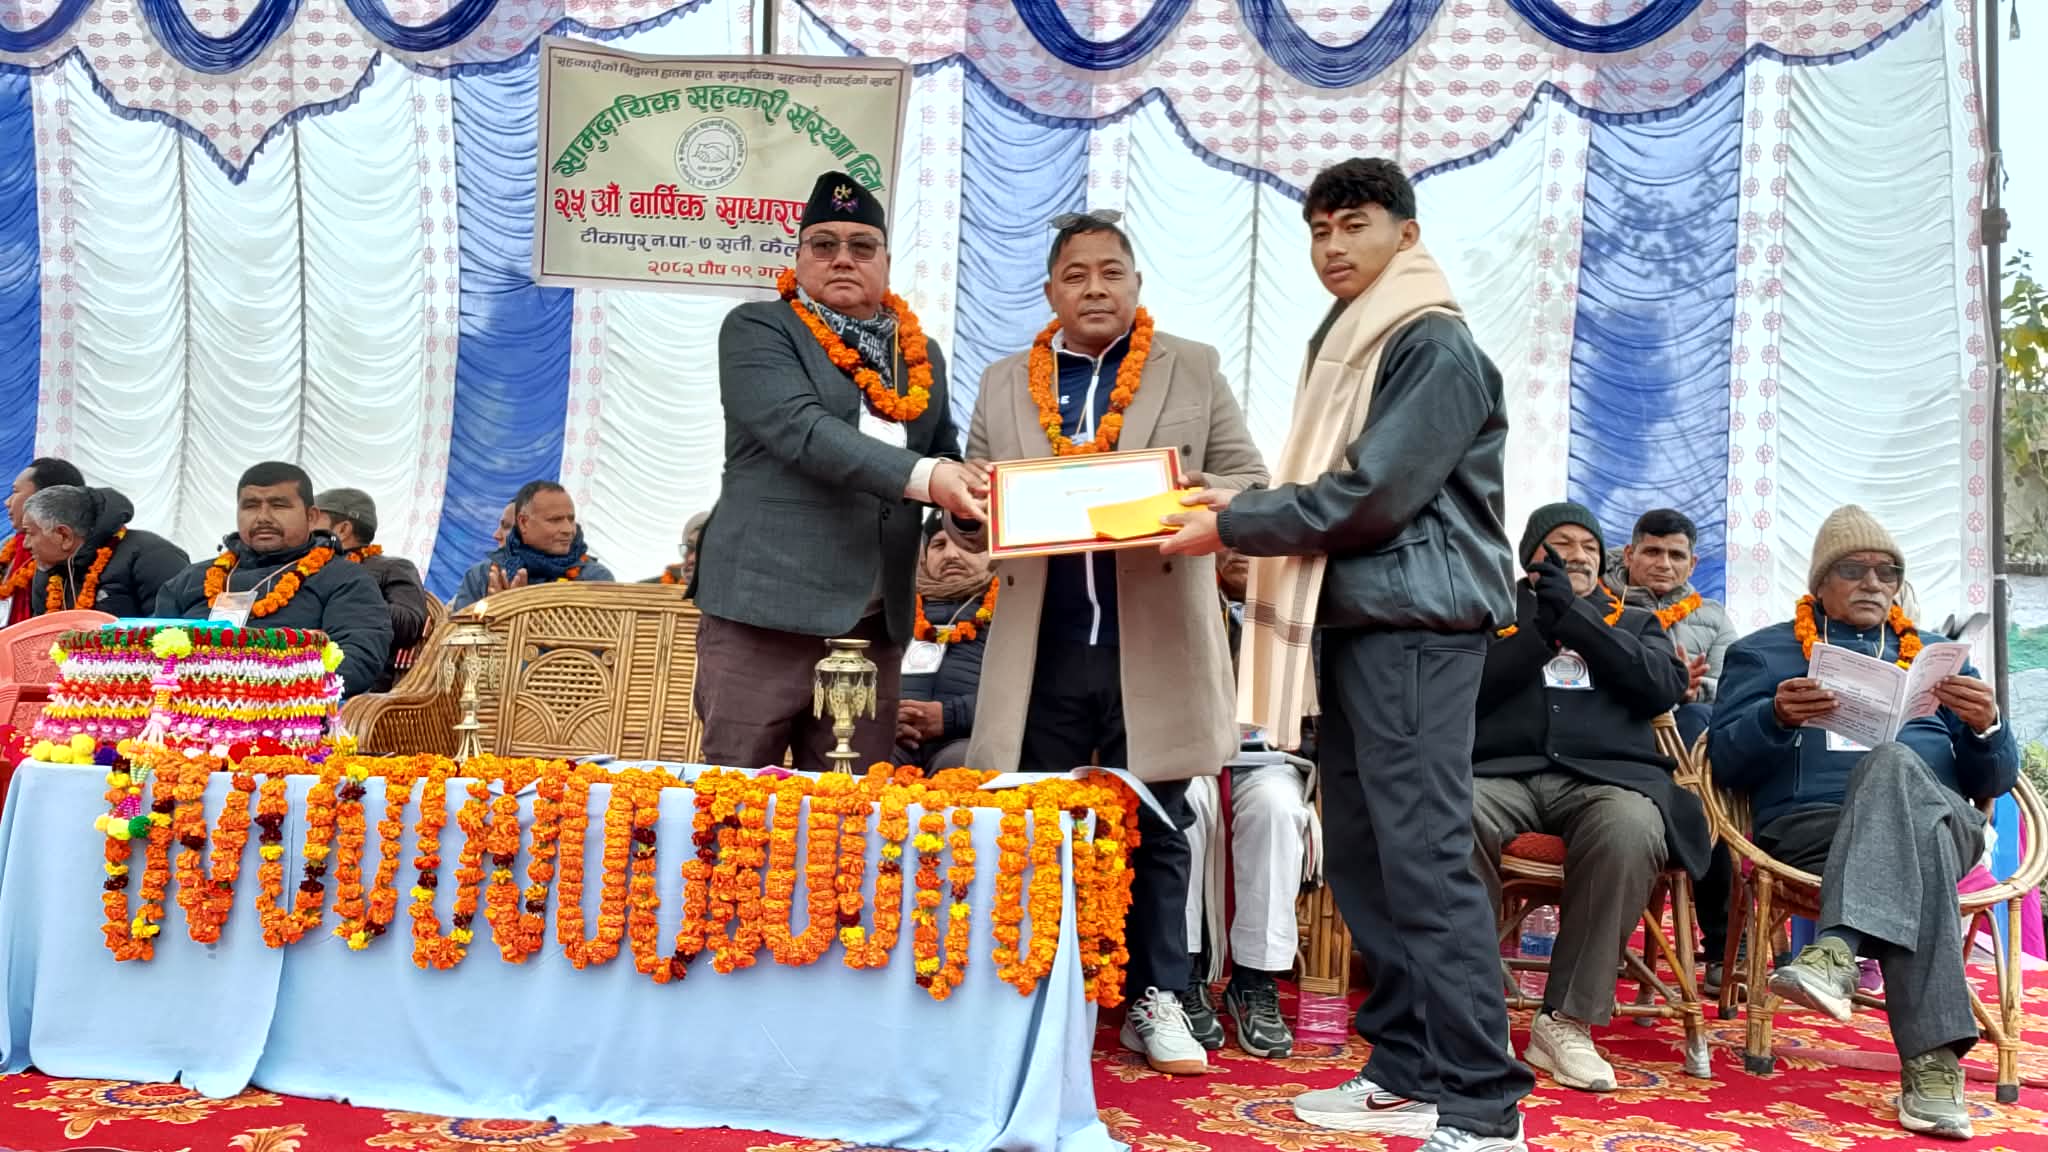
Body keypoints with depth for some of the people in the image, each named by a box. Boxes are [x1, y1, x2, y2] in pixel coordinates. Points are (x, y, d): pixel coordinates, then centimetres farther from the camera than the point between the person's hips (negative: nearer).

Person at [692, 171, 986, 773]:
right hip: (767, 604, -4)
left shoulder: (923, 355, 18)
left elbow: (946, 455, 23)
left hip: (875, 620, 5)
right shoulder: (756, 329, 1)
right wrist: (924, 476, -26)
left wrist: (970, 491, -2)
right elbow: (801, 428, -15)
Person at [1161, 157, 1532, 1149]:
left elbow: (1372, 495, -16)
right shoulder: (1347, 344, 22)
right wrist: (1242, 510, 6)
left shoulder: (1435, 346, -8)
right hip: (1352, 620, 10)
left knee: (1424, 858, -11)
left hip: (1416, 625, -9)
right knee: (1362, 858, 9)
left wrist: (1232, 528, -10)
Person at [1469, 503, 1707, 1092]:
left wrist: (1573, 615, 1)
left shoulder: (1635, 623, 28)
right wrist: (1542, 626, -1)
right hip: (1502, 772, 0)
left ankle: (1567, 1020, -26)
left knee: (1630, 829, -37)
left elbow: (1665, 688, 6)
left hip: (1606, 774, 1)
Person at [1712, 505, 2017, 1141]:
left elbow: (1993, 780, 20)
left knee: (1893, 763, -37)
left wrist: (1986, 727, -3)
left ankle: (1839, 949, -55)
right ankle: (1934, 1055, -46)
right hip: (1810, 826, -1)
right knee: (1915, 848, -38)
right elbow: (1725, 761, 7)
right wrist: (1778, 718, -14)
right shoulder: (1763, 653, 22)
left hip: (1943, 816, 1)